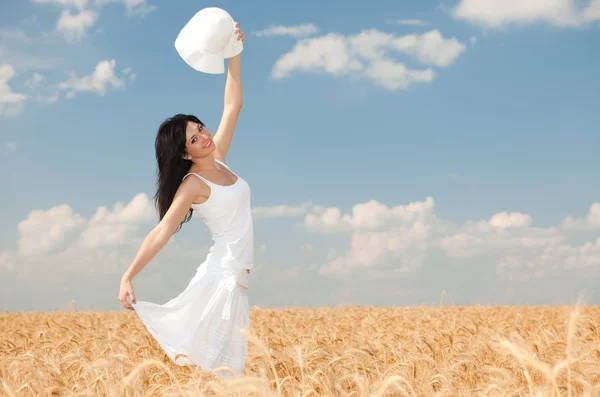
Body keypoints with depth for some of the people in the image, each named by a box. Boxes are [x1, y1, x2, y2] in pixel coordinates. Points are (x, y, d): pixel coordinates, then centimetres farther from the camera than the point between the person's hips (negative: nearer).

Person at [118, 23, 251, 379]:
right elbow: (162, 232, -20)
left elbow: (233, 106, 6)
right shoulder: (192, 185, -12)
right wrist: (129, 275, -29)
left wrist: (234, 54, -3)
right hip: (226, 273, -7)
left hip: (245, 271, 7)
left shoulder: (218, 159, 7)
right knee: (212, 360, -7)